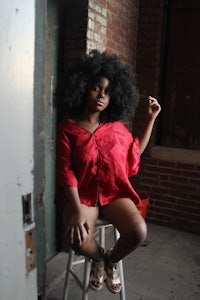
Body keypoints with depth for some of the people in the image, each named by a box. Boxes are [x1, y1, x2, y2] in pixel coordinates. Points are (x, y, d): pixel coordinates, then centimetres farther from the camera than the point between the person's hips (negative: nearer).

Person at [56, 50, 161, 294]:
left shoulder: (116, 127, 6)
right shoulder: (68, 127, -4)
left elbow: (136, 150, 22)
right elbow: (66, 171, -10)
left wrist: (151, 118, 16)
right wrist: (77, 209, -23)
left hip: (115, 193, 3)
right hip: (81, 194, -2)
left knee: (138, 231, -25)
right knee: (77, 238, -32)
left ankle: (112, 260, 12)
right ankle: (98, 259, 9)